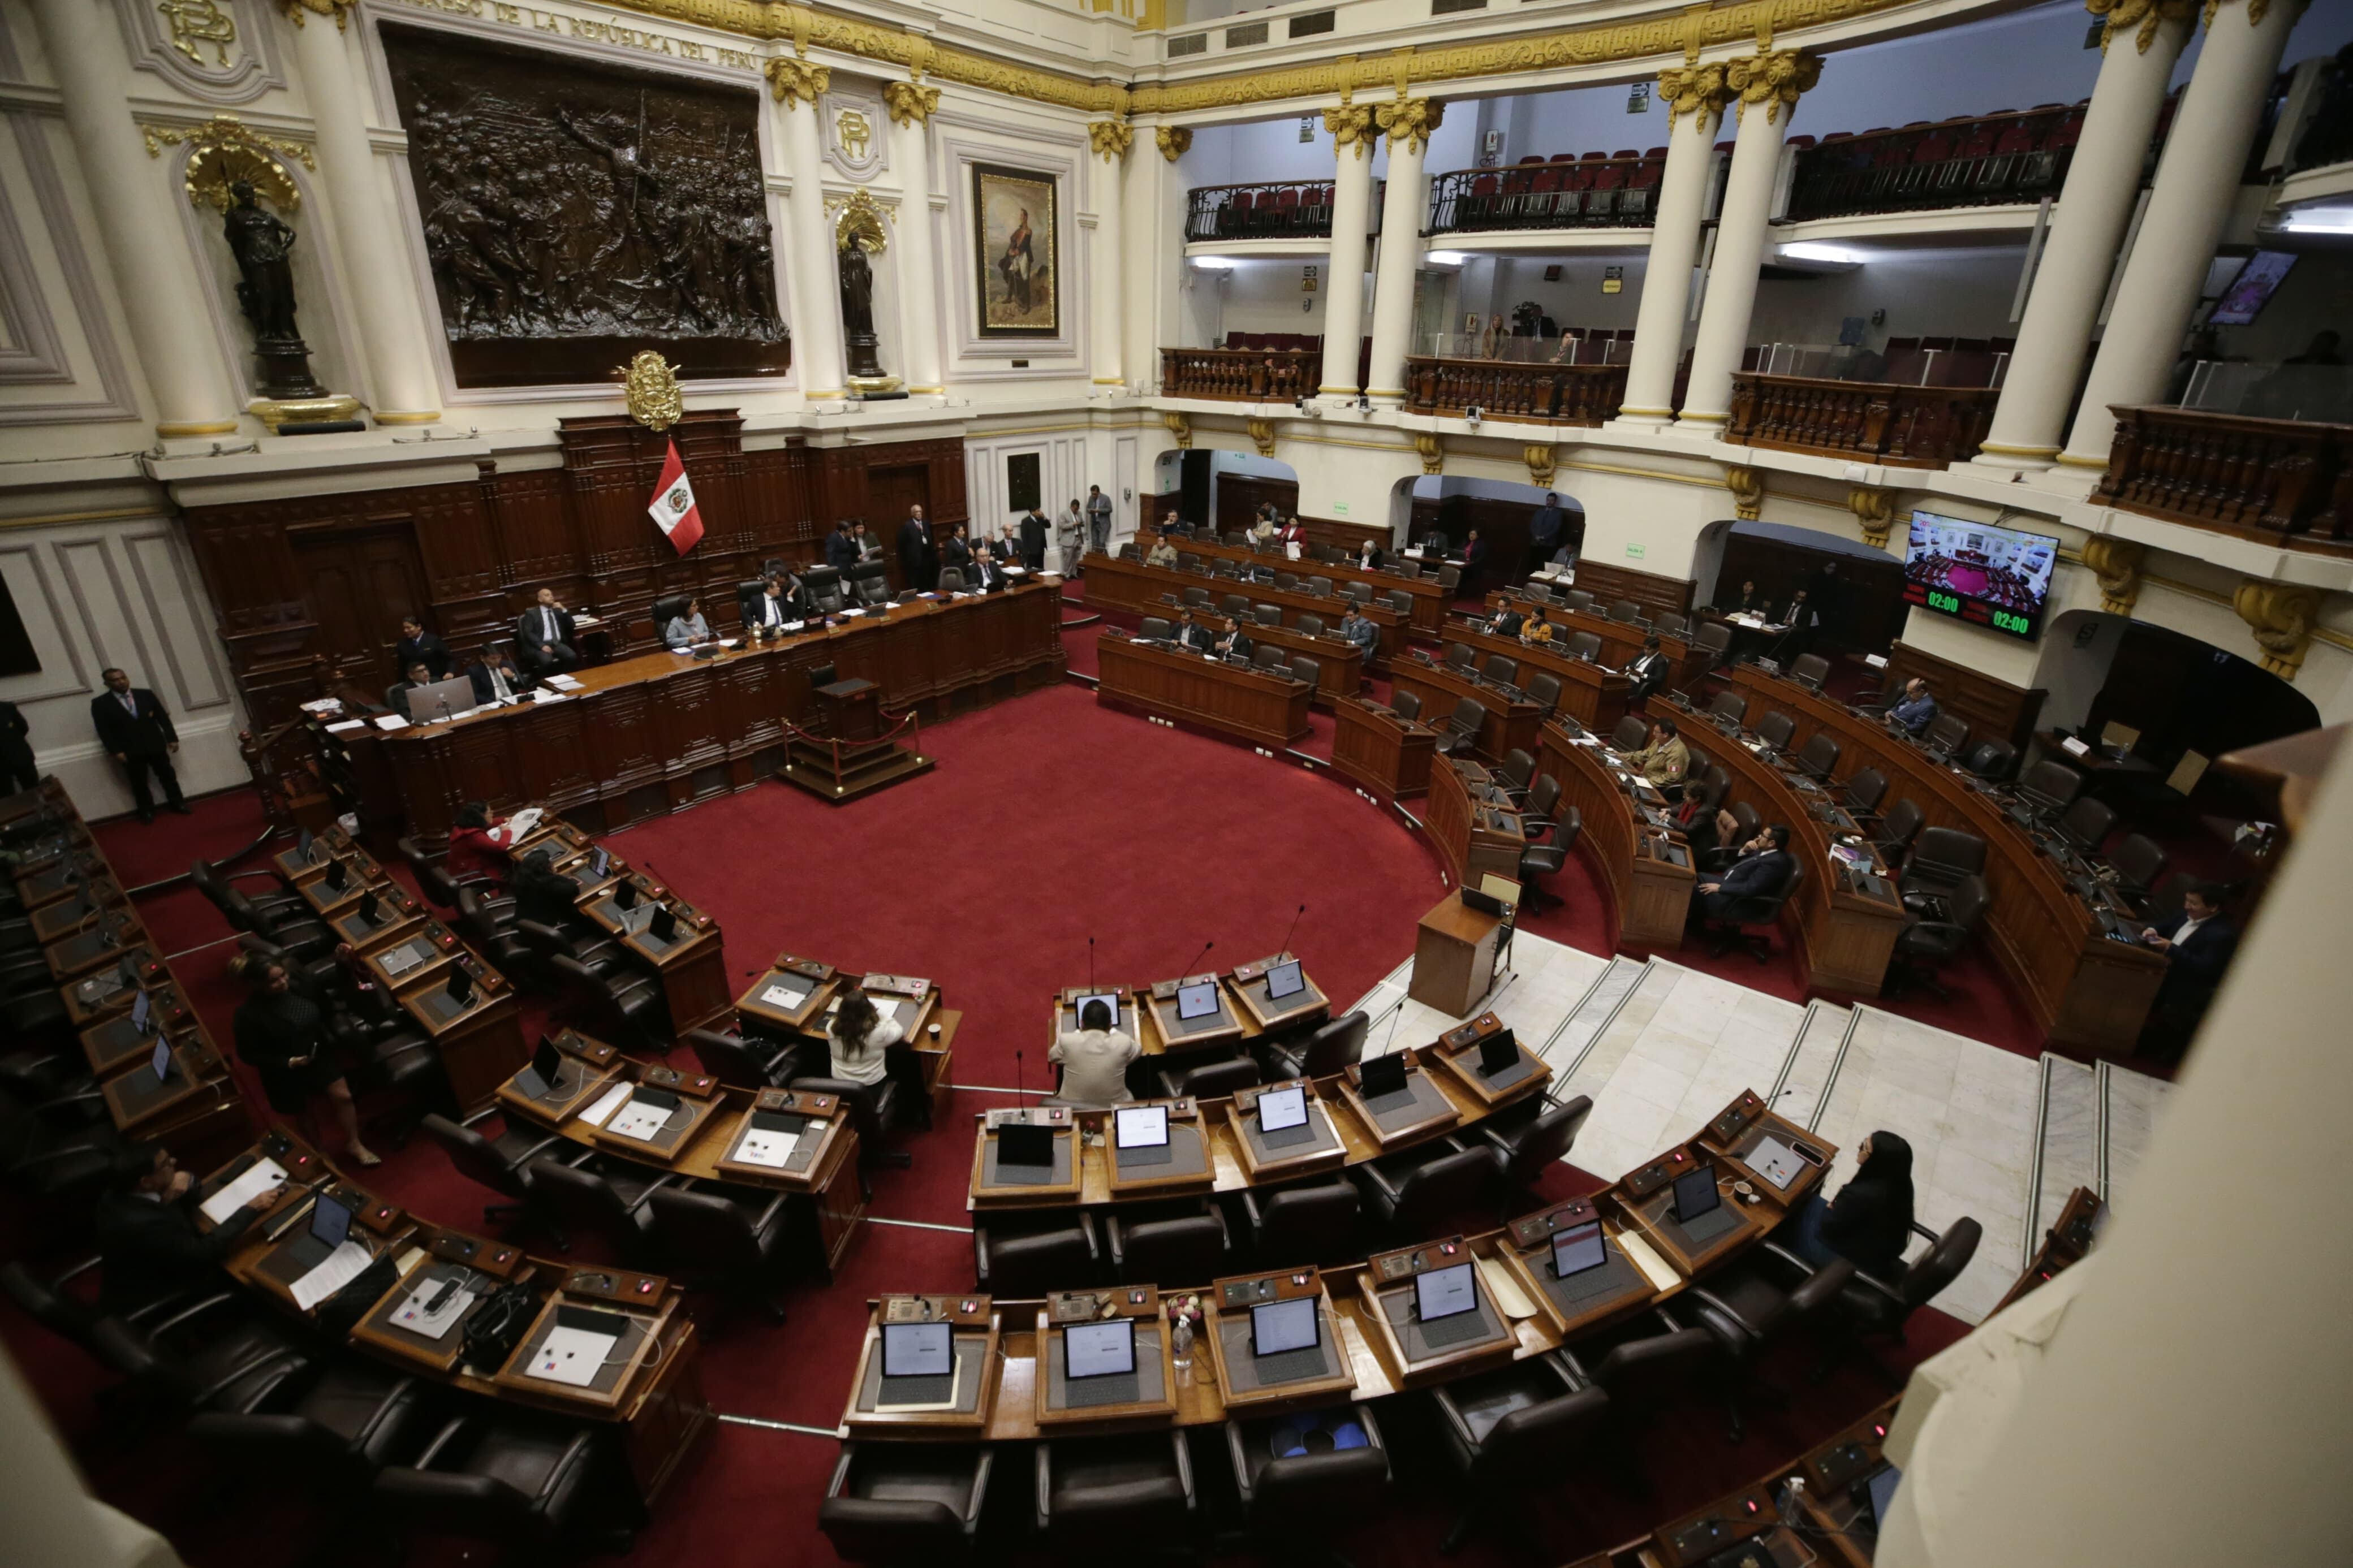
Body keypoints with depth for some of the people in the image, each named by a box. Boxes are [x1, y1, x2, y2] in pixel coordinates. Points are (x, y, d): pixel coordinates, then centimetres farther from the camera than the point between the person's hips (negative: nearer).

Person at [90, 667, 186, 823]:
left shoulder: (146, 694, 5)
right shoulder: (100, 703, -2)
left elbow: (163, 717, 7)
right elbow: (104, 730, -6)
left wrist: (172, 738, 2)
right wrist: (115, 751, -13)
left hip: (155, 745, 2)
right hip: (130, 751, -2)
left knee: (167, 775, 11)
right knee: (139, 783, 6)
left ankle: (177, 803, 24)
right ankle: (147, 812, 15)